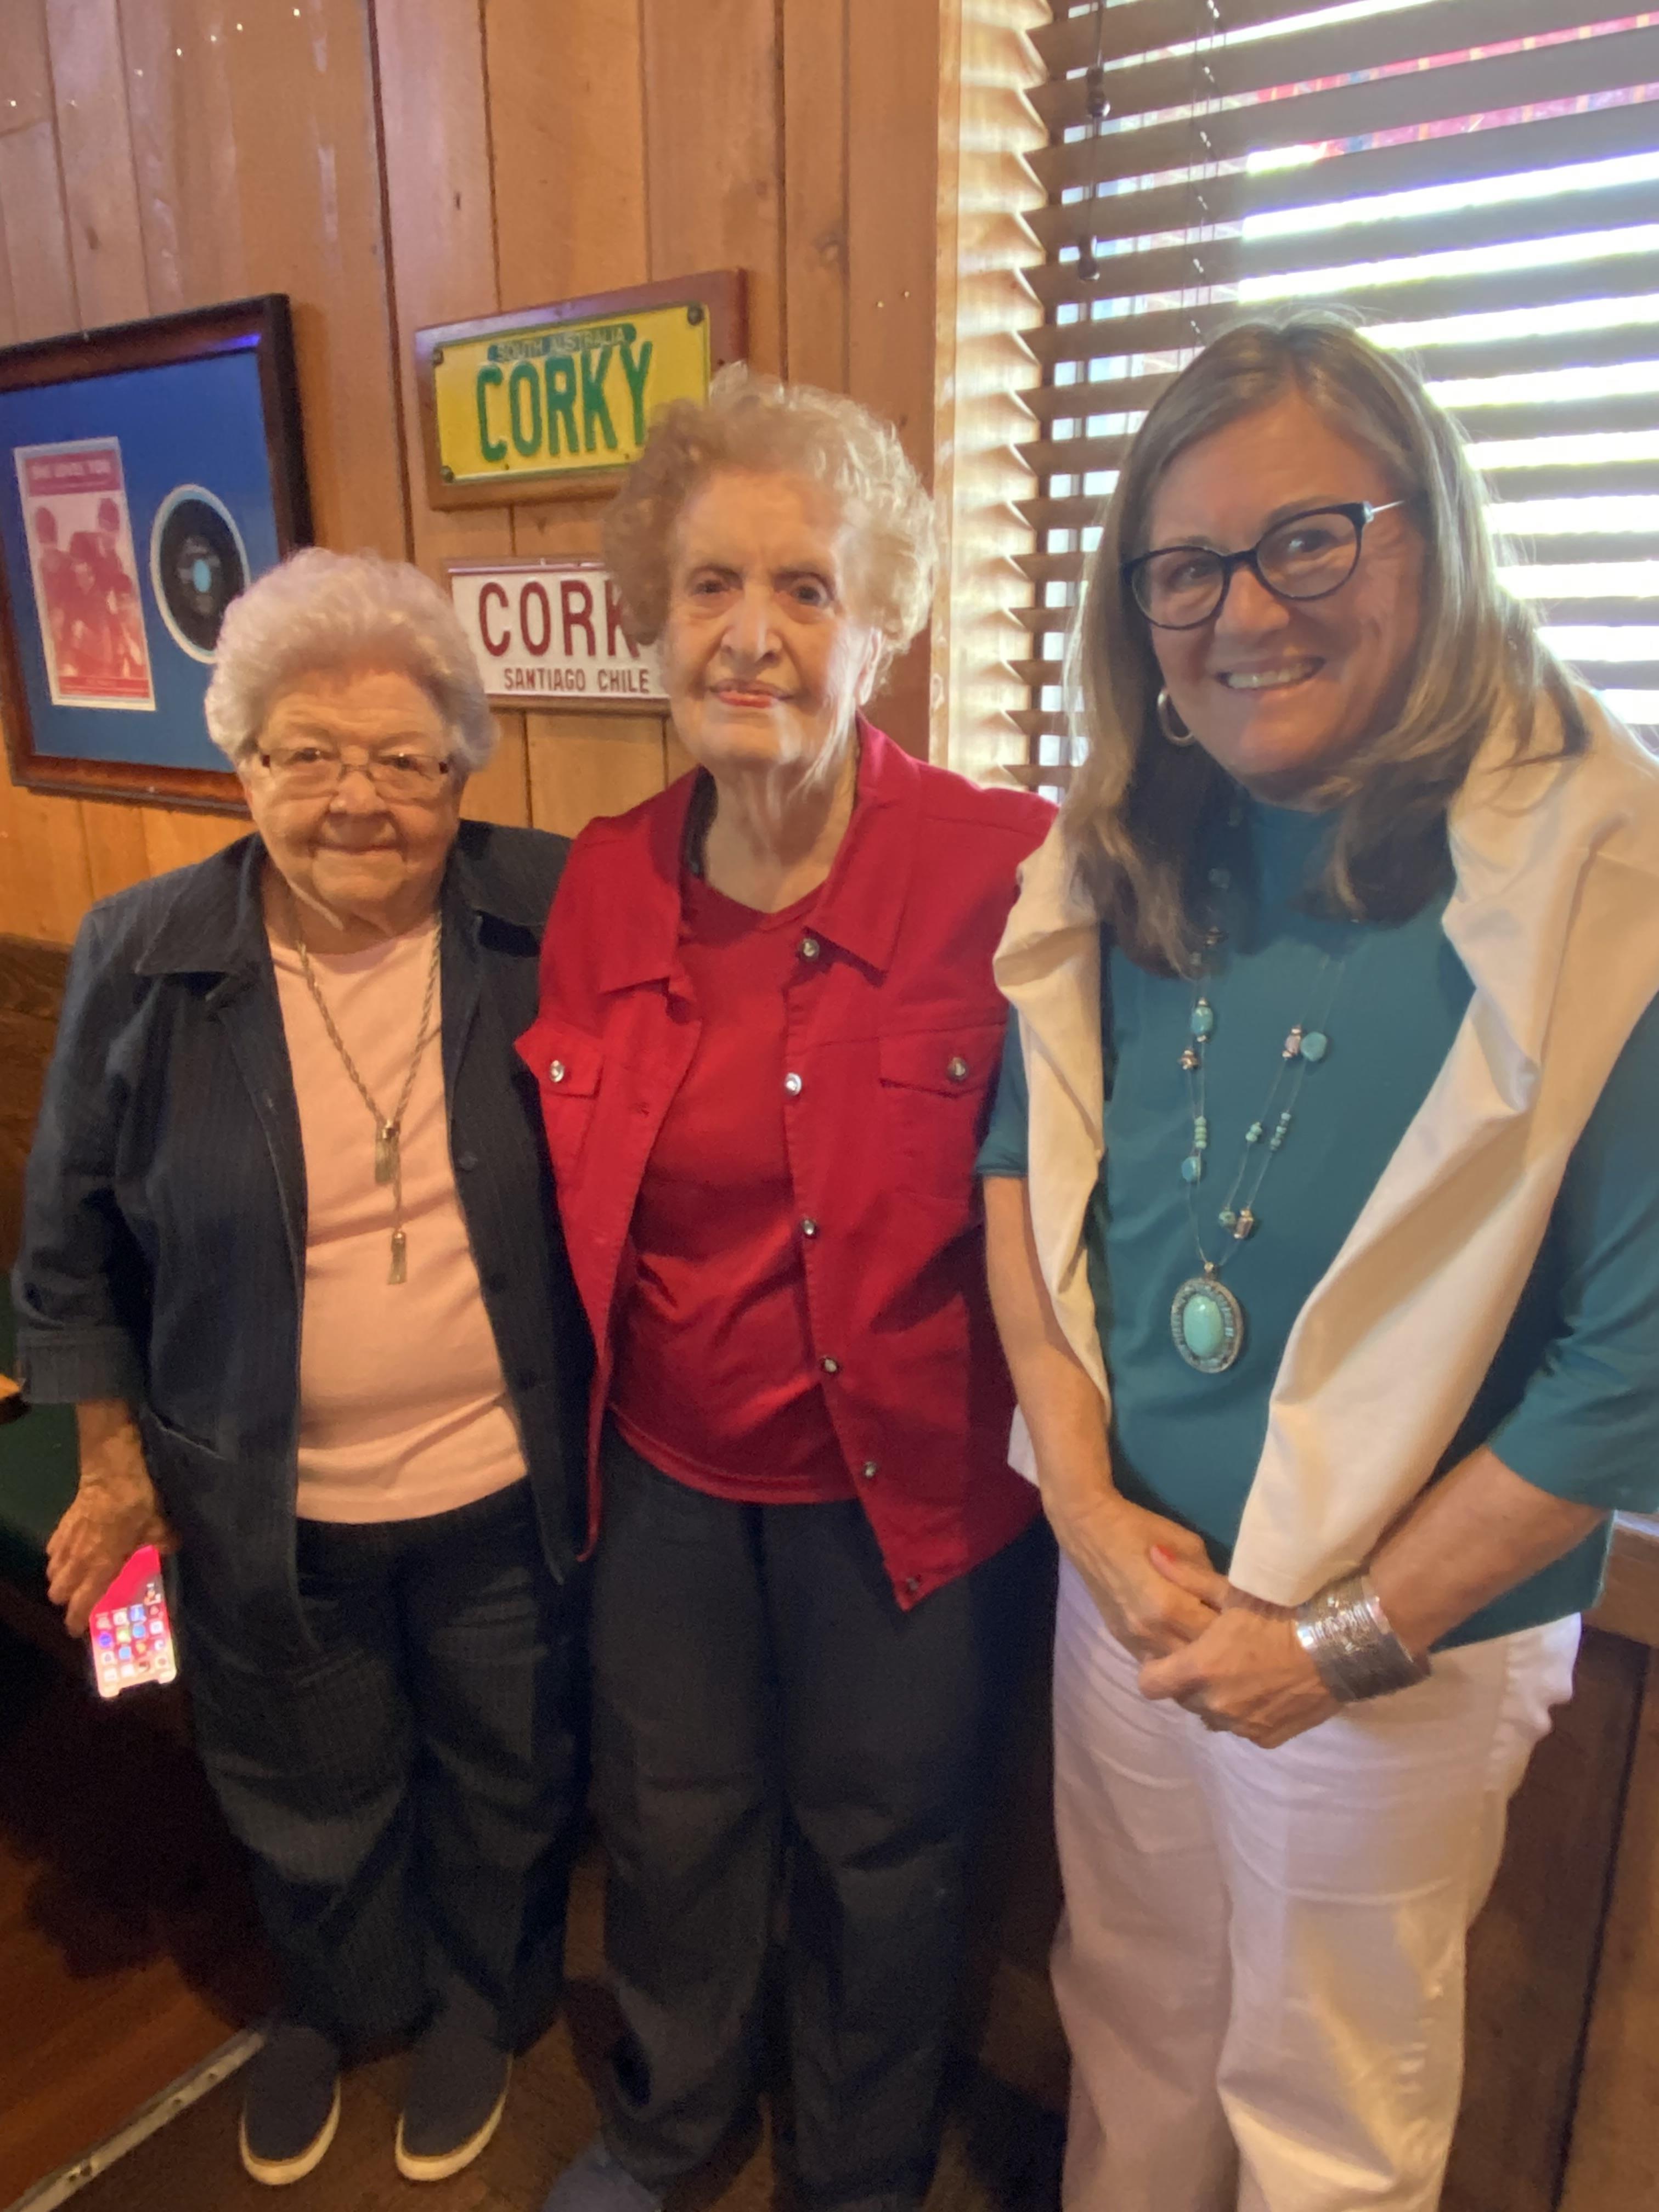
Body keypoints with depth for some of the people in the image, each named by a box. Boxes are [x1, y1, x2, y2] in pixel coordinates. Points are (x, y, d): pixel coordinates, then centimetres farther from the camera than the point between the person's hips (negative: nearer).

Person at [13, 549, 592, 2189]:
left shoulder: (551, 925, -16)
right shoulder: (141, 958, -11)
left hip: (506, 1489, -1)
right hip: (266, 1510, 2)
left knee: (508, 1775, 24)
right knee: (307, 1800, 27)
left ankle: (483, 1998, 56)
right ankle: (332, 2002, 60)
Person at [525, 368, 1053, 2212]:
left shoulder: (1003, 867, -20)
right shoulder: (604, 881, -4)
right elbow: (578, 1197, 6)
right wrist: (582, 1415, 8)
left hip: (902, 1483, -3)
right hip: (664, 1467, 4)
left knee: (880, 1850, 22)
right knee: (669, 1821, 26)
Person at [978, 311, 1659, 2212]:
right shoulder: (1126, 860, -2)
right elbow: (1022, 1152, 2)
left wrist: (1358, 1635, -14)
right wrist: (1085, 1489, -8)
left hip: (1399, 1630, -4)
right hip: (1123, 1574, 4)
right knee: (1129, 2022, 26)